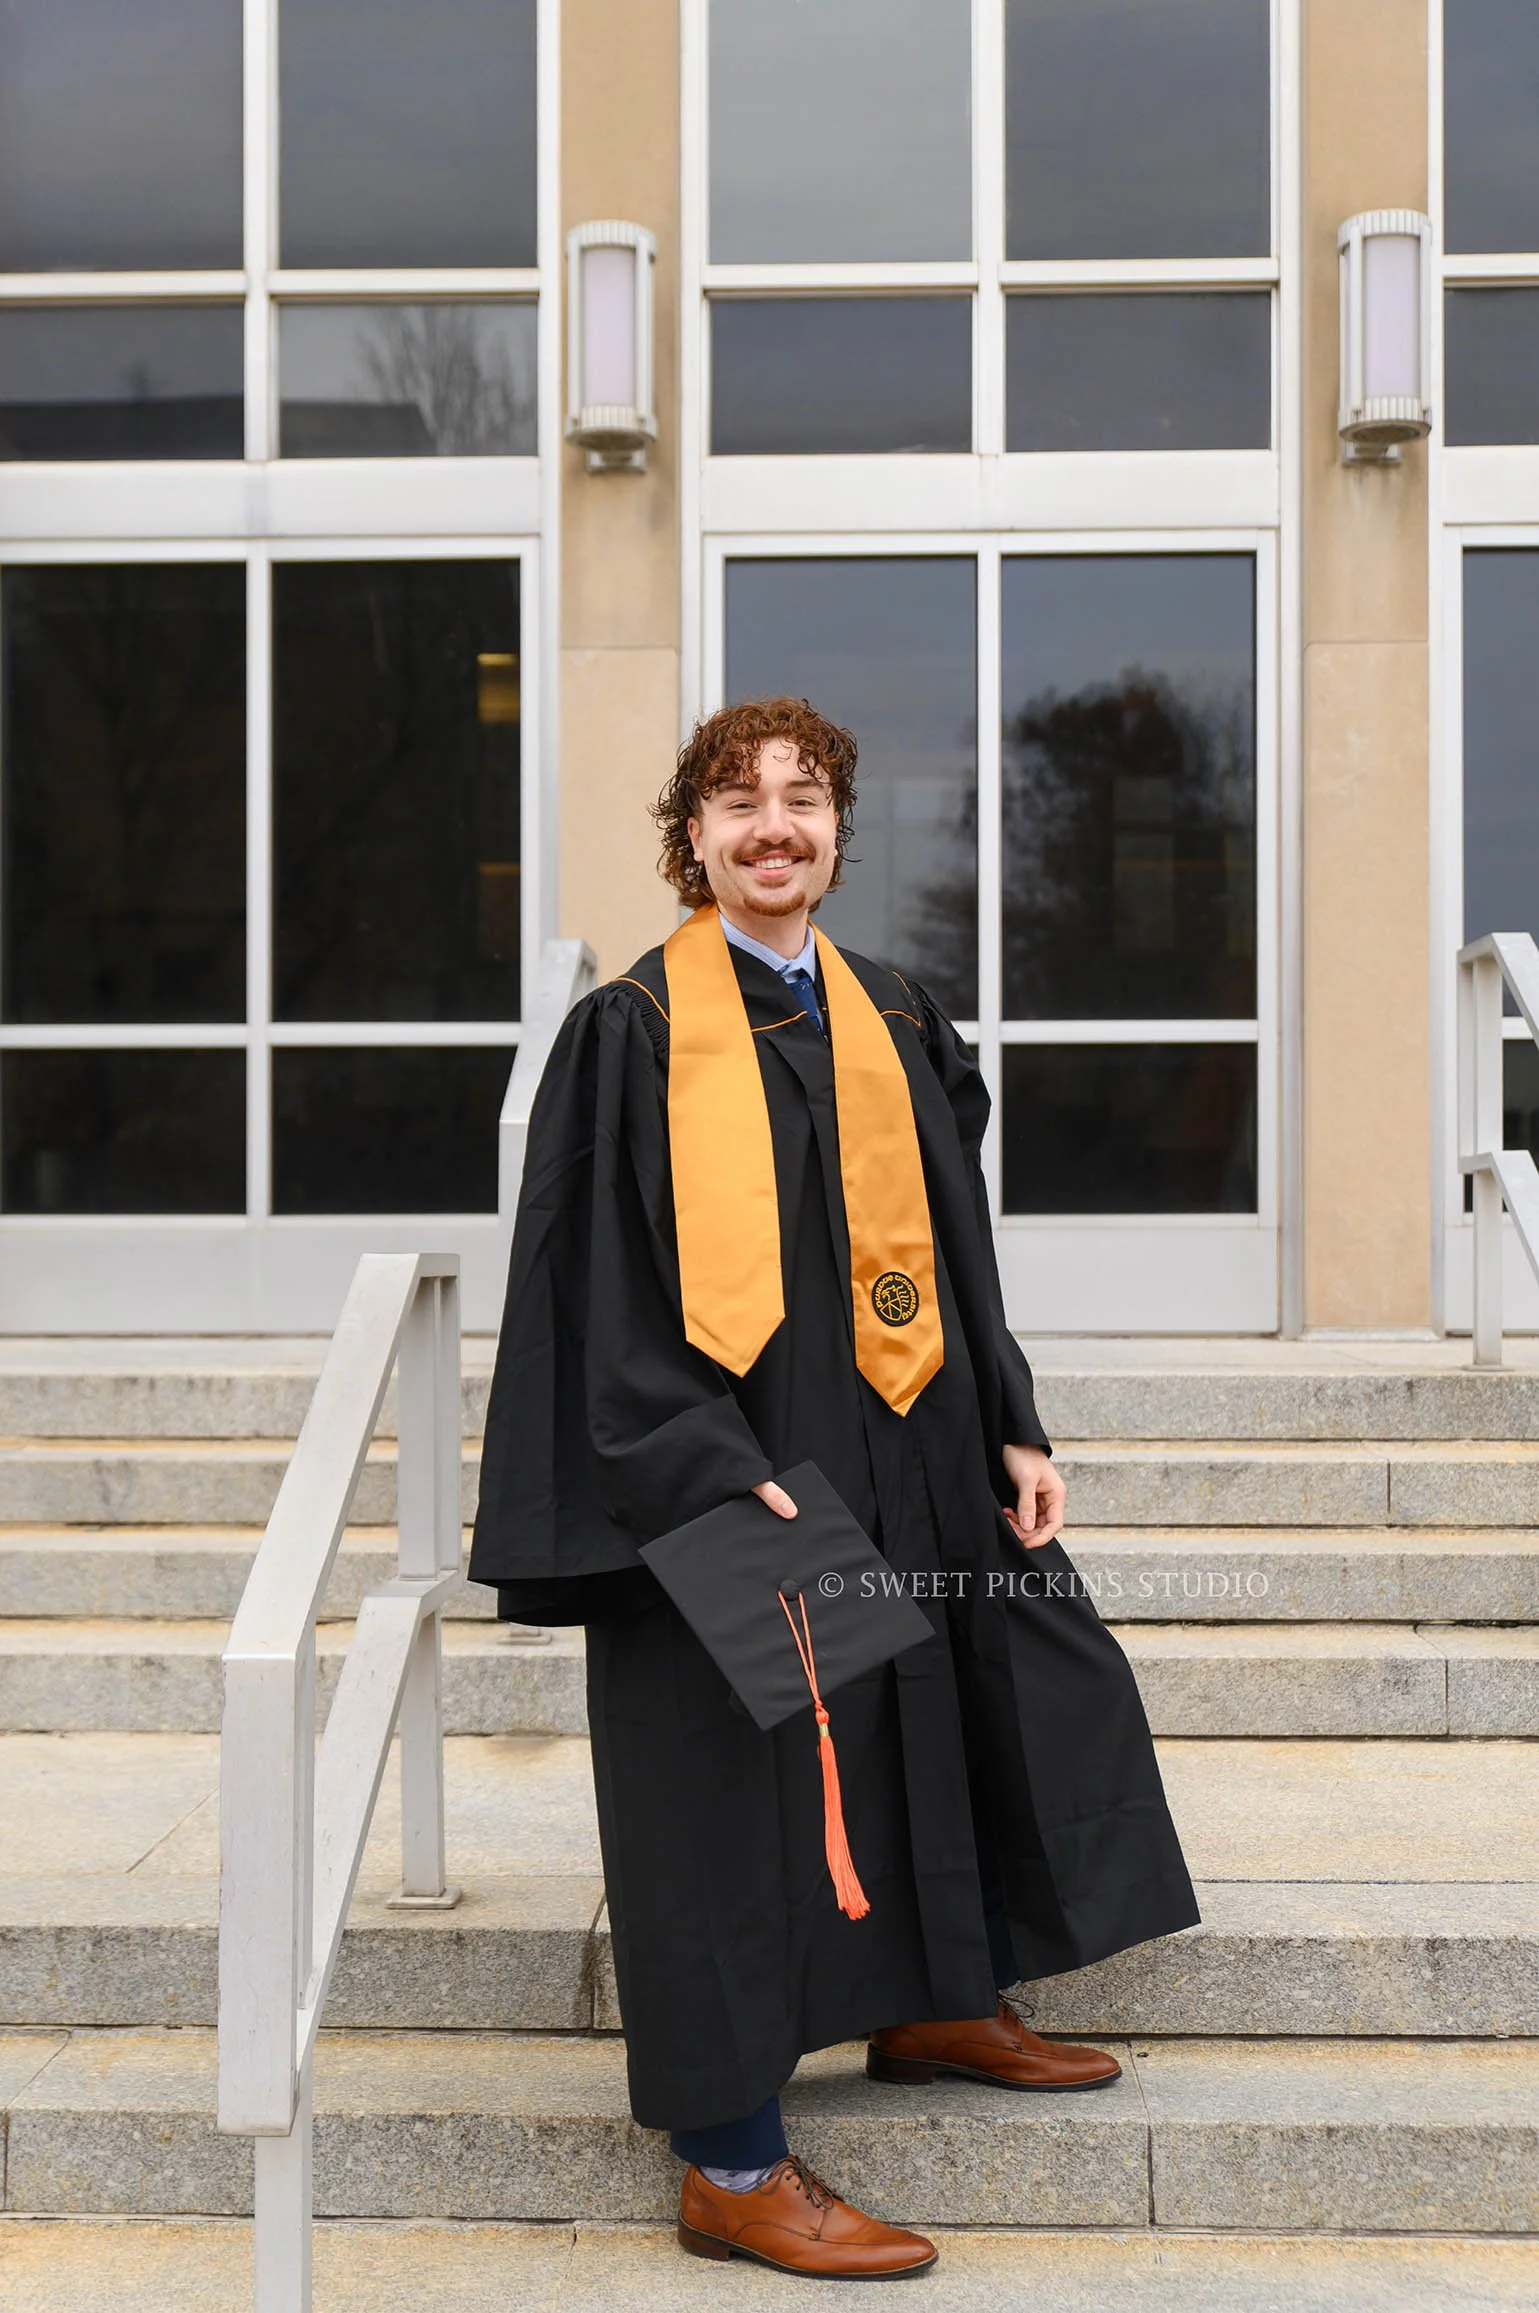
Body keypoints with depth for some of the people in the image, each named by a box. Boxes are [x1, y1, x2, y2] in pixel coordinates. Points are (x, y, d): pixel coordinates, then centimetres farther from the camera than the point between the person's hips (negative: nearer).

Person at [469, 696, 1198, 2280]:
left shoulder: (892, 1021, 10)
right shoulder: (632, 1031, -8)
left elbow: (952, 1245, 14)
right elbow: (602, 1283, -14)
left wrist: (1009, 1428, 8)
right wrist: (707, 1468, -23)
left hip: (897, 1461, 7)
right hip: (717, 1469, -7)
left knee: (932, 1719, 19)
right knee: (731, 1779, -1)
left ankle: (932, 2007, 43)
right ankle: (728, 2167, 12)